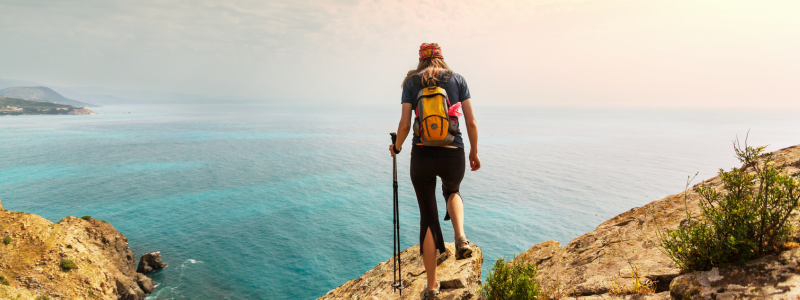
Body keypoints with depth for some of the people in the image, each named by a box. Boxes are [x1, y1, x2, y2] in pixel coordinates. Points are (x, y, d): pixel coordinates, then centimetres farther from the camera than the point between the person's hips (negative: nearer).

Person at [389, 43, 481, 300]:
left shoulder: (412, 82, 4)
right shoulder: (457, 79, 5)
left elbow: (405, 124, -3)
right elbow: (471, 122, 1)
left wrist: (396, 147, 16)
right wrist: (474, 152, 15)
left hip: (422, 155, 0)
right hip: (453, 155, 1)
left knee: (428, 217, 12)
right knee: (452, 191, 35)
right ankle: (461, 238, 7)